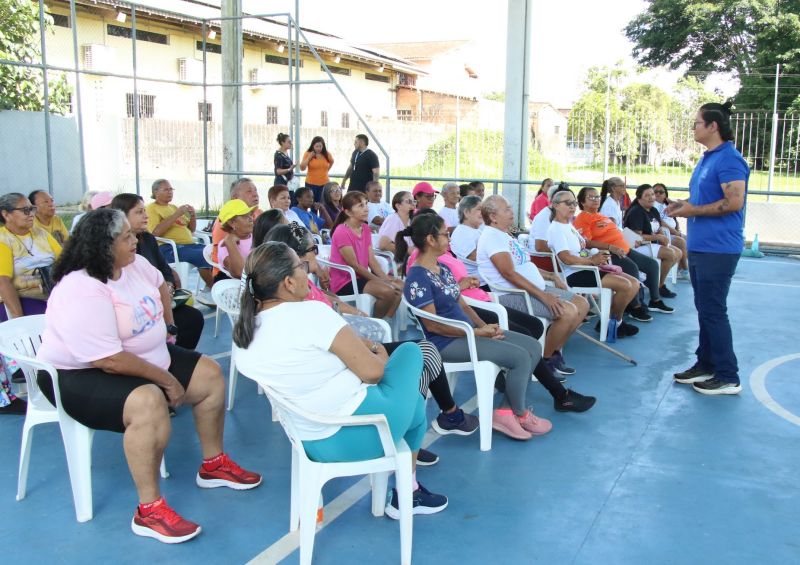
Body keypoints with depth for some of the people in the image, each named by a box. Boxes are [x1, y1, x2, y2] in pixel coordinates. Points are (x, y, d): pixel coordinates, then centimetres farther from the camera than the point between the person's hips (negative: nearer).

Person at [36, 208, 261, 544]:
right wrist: (168, 380, -23)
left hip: (141, 359, 10)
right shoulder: (82, 292, -29)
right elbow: (109, 361, -32)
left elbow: (159, 283, 24)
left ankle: (213, 465, 19)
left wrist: (166, 322, 17)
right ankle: (149, 510, -26)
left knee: (209, 374, 5)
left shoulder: (134, 264, -2)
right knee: (148, 403, -37)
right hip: (81, 375, -10)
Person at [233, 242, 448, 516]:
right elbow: (372, 371, -19)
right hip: (360, 431, -8)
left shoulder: (242, 334, 1)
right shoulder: (311, 313, -23)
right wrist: (381, 356, 2)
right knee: (410, 351, 16)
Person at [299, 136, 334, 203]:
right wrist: (309, 157, -15)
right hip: (311, 183, -1)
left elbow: (331, 162, 24)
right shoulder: (308, 154, -4)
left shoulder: (327, 154, 1)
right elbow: (302, 168, -11)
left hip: (325, 183, 1)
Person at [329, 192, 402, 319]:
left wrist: (386, 278, -12)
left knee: (399, 286, -3)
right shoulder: (341, 232, -16)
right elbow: (355, 266, -18)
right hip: (344, 283, -9)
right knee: (387, 291, -25)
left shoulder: (365, 229, 9)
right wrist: (381, 281, -18)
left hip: (360, 277, 9)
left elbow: (371, 259, 4)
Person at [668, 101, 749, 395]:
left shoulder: (729, 159, -15)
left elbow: (734, 202, -24)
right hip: (699, 247, 10)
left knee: (713, 311, -6)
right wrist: (685, 205, 8)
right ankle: (706, 365, 26)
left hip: (718, 248, -10)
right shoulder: (706, 159, 16)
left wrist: (694, 210, -17)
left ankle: (728, 378, 3)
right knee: (704, 309, 16)